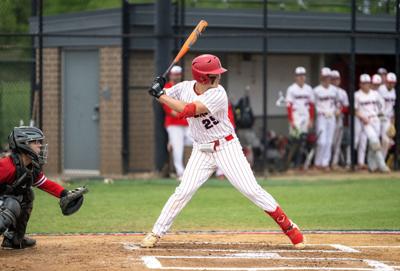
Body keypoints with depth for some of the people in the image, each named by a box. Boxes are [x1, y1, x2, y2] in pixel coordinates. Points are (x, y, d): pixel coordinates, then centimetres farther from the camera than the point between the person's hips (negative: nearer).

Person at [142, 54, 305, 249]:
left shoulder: (218, 94, -21)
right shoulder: (184, 88, -5)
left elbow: (187, 110, -30)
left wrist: (160, 95, -28)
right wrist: (158, 90, -16)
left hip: (227, 148, -3)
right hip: (202, 151, 4)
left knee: (252, 190, -8)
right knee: (183, 192, -6)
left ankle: (289, 227, 0)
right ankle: (156, 233, 4)